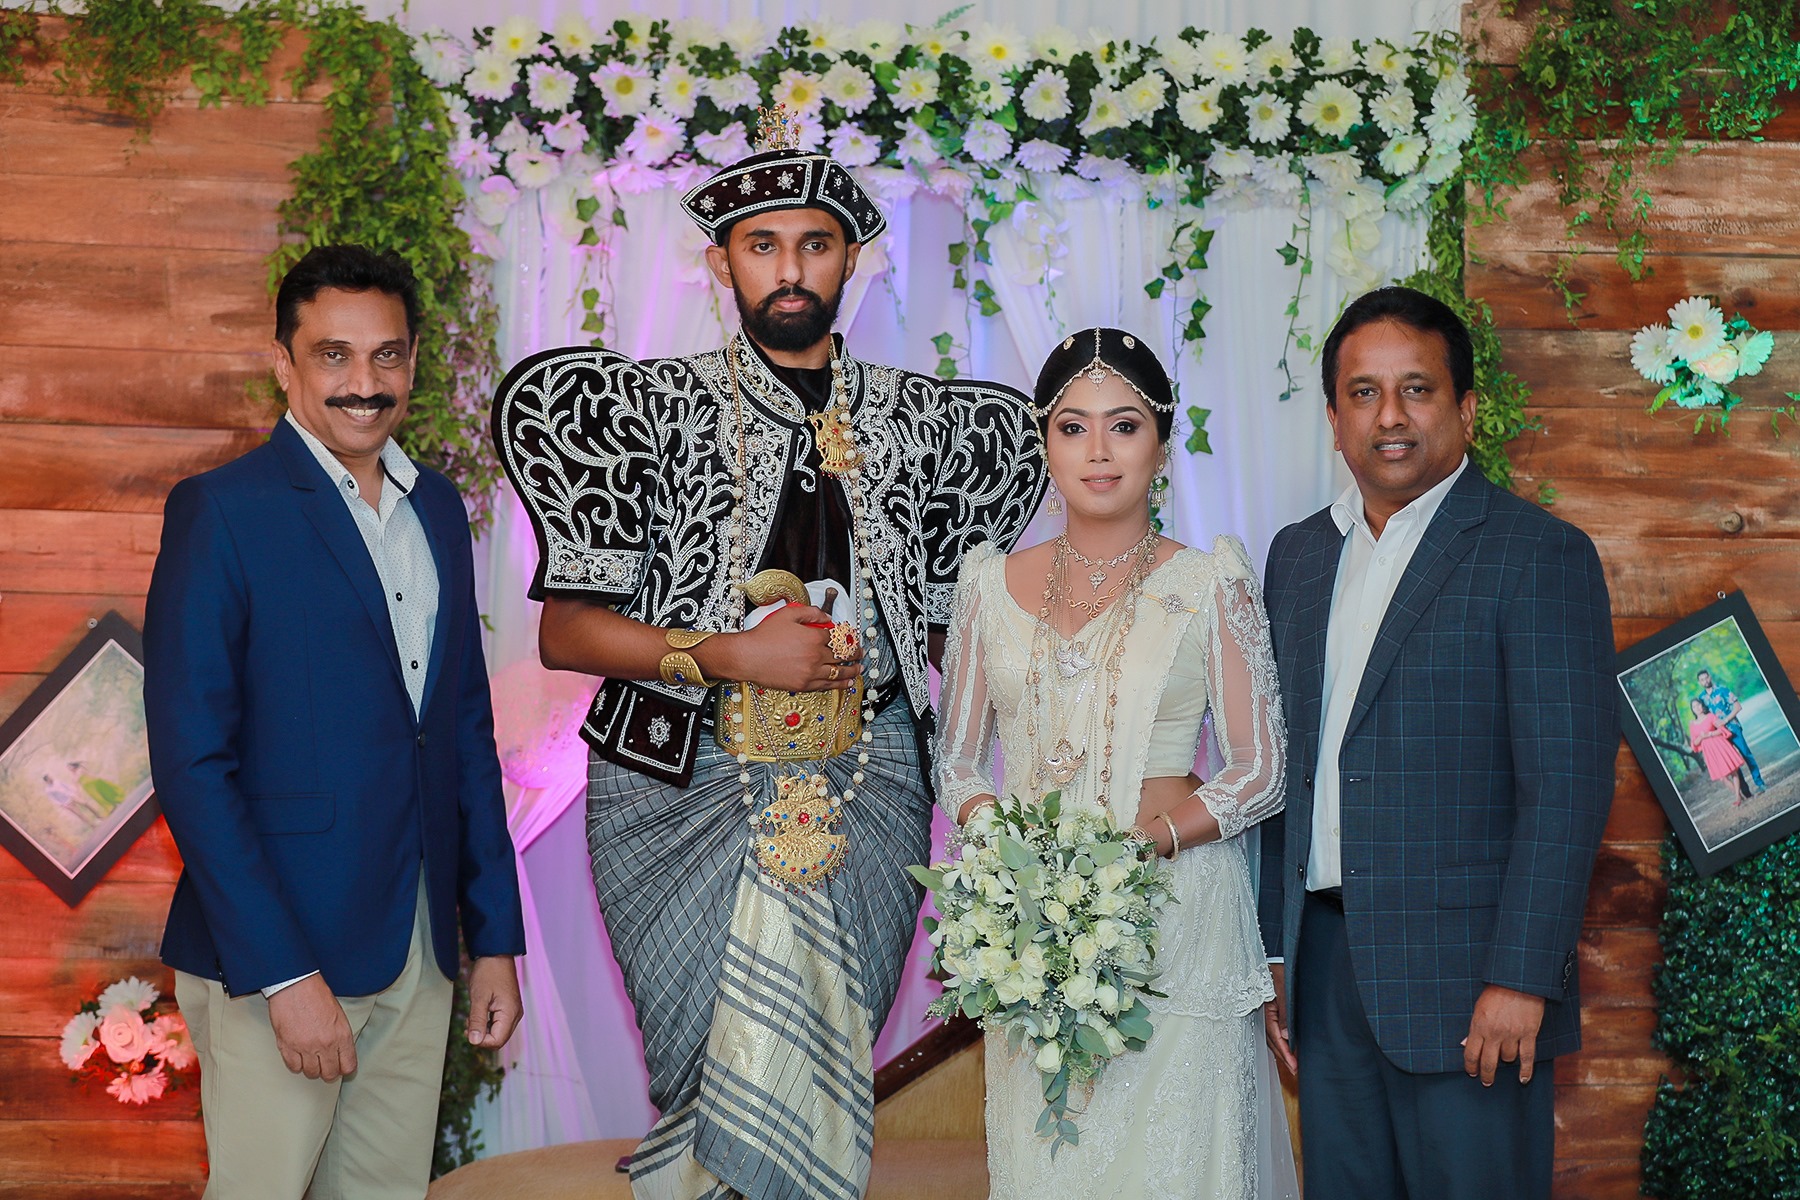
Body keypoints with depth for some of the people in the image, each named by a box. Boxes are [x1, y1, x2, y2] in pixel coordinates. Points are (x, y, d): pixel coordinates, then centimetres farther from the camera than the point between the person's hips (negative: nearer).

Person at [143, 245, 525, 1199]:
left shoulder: (438, 509, 12)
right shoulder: (221, 511, -8)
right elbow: (190, 763, -12)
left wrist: (496, 936, 11)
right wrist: (283, 975, -16)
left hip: (420, 949, 6)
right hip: (275, 952, -6)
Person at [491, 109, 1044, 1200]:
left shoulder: (924, 419, 9)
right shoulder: (652, 407, -1)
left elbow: (947, 620, 20)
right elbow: (565, 630, -4)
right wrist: (732, 655, -14)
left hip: (867, 795, 3)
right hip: (688, 792, -3)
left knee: (824, 1088, 5)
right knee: (736, 1081, -1)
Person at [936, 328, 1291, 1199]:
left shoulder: (1208, 585, 0)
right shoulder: (993, 586, 7)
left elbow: (1260, 772, -1)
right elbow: (957, 765, 11)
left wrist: (1146, 841, -16)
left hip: (1176, 912, -2)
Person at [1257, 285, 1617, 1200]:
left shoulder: (1540, 556, -7)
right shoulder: (1297, 556, 12)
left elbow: (1568, 786, -12)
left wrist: (1520, 980, -17)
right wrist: (1272, 951, 10)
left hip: (1465, 982, -5)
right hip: (1324, 967, 6)